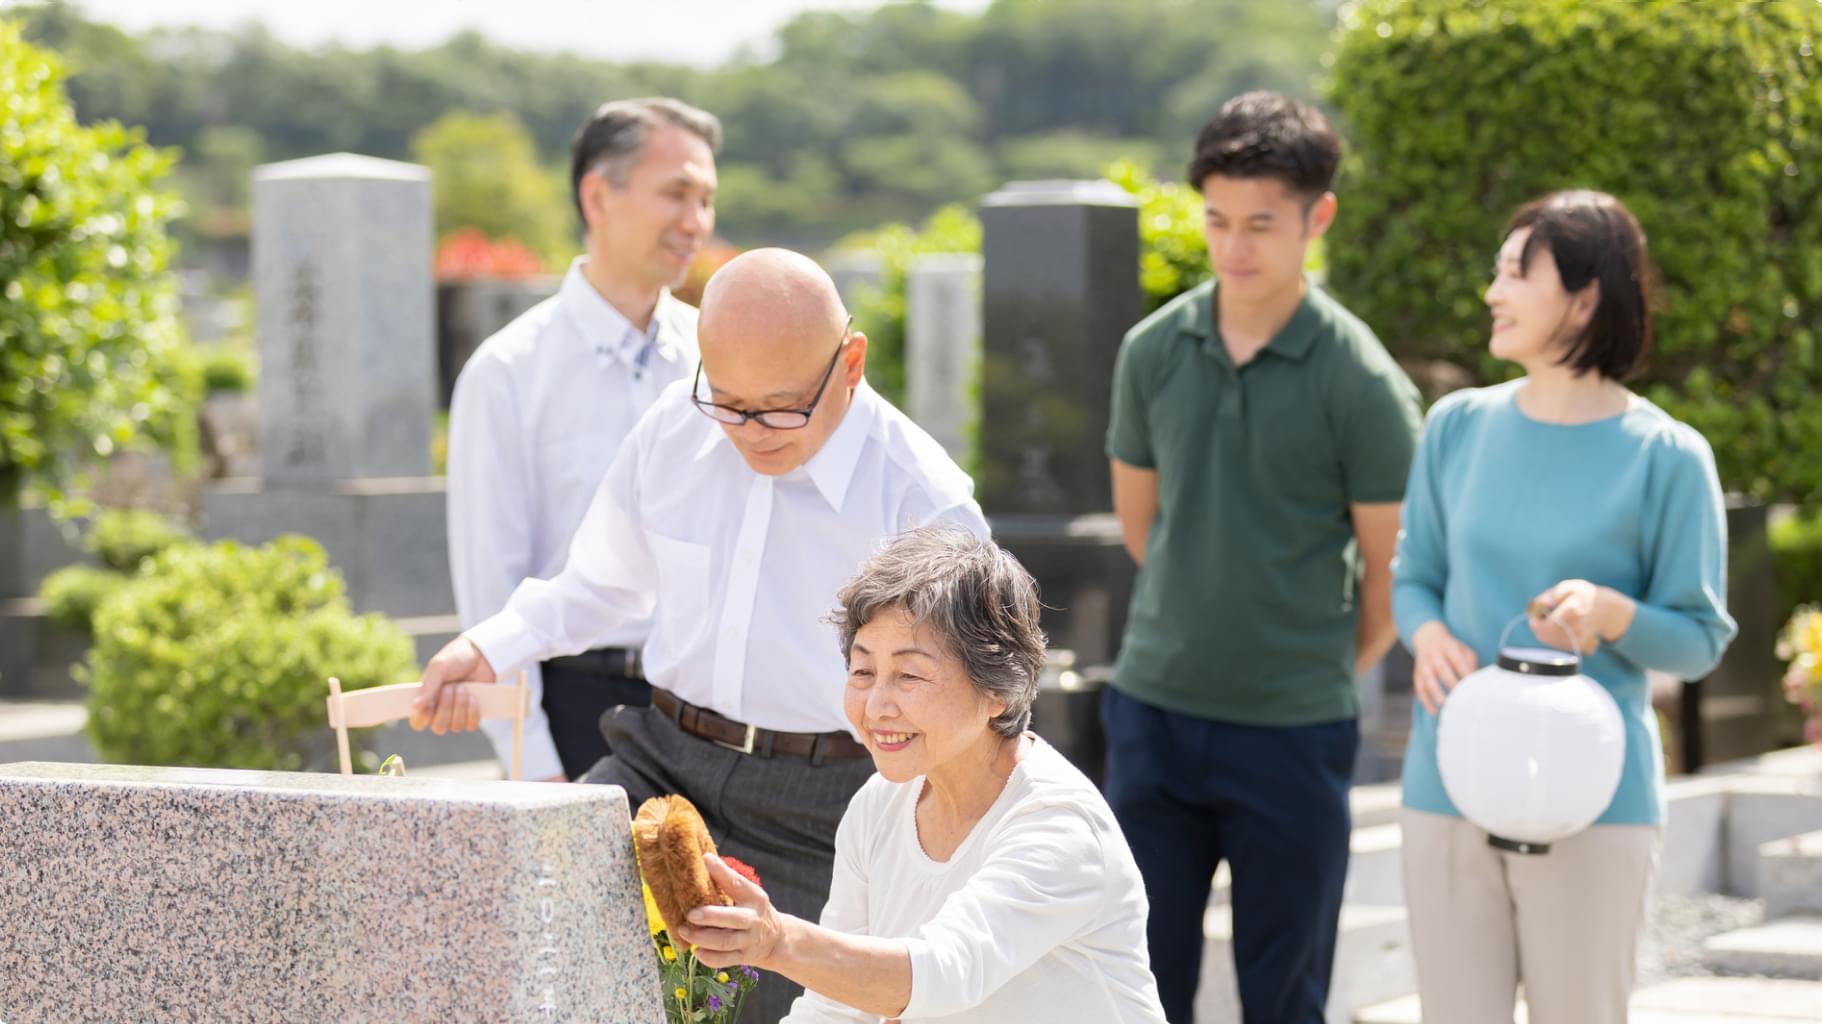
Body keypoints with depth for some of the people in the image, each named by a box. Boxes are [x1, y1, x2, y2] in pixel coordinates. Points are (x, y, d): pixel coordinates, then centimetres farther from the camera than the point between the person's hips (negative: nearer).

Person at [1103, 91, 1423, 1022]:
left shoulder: (1361, 382, -11)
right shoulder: (1153, 351, 1)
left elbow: (1391, 575, -3)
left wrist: (1323, 673, 8)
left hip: (1293, 734, -3)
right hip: (1153, 711, 3)